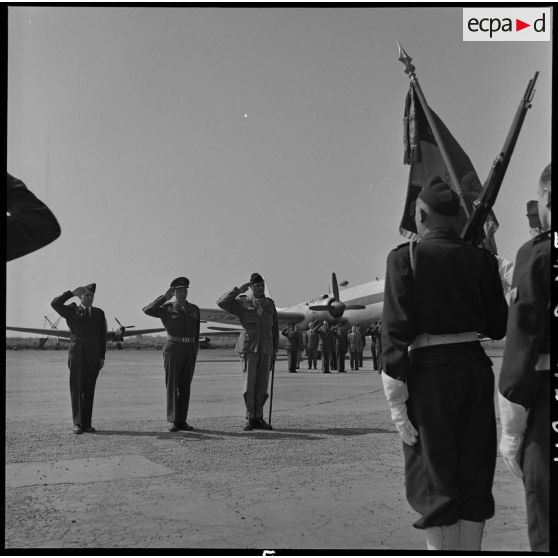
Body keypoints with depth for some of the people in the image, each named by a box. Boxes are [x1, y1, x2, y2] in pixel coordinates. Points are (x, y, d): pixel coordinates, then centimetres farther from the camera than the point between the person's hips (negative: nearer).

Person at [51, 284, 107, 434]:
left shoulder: (99, 313, 11)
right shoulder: (72, 311, 5)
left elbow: (103, 336, 9)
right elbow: (55, 304, -14)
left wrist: (102, 357, 2)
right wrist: (72, 292, -13)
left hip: (93, 356, 2)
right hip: (77, 355, -2)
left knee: (89, 390, 3)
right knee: (77, 389, -3)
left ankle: (87, 423, 7)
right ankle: (78, 423, 1)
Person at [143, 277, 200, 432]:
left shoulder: (194, 309, 11)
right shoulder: (166, 309, -1)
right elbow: (147, 310, -19)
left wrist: (195, 352, 11)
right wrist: (164, 297, -15)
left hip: (189, 350, 4)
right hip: (173, 349, -4)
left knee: (185, 386, 4)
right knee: (172, 385, -4)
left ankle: (182, 421, 9)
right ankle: (173, 421, 1)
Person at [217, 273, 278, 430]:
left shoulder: (270, 305, 9)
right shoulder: (242, 303, -1)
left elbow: (274, 329, 13)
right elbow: (221, 302, -16)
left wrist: (274, 351, 9)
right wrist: (239, 290, -14)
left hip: (266, 350, 3)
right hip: (249, 349, -3)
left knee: (262, 385, 3)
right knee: (249, 384, -4)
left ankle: (258, 418, 11)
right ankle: (250, 419, 5)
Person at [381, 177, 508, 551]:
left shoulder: (406, 257, -7)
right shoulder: (481, 258, 4)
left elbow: (396, 328, -13)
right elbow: (498, 327, 4)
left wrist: (396, 397, -11)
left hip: (430, 369, -4)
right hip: (476, 365, 4)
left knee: (435, 478, 6)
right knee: (474, 475, 14)